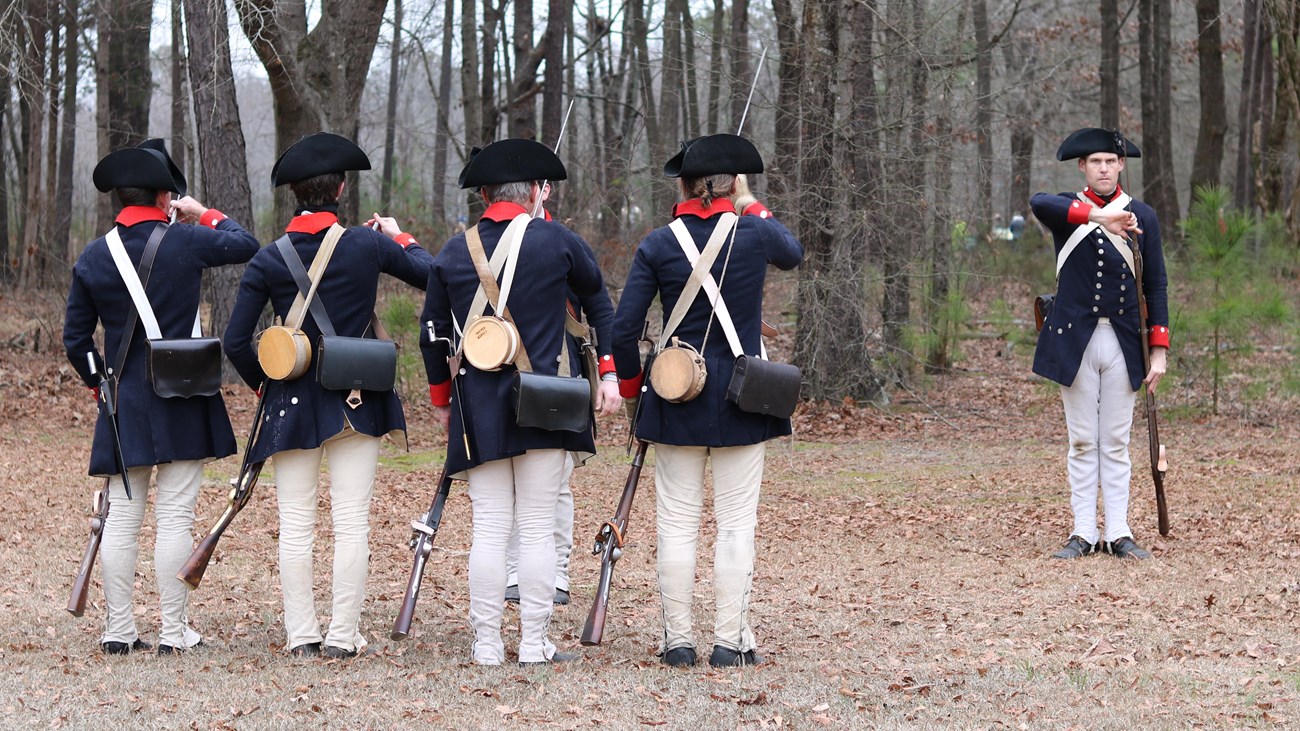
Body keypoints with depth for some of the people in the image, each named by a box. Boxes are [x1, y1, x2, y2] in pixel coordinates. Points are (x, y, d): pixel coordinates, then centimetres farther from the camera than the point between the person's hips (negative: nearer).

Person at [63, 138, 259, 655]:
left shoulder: (93, 257, 1)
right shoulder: (186, 242, -9)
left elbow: (75, 339, 6)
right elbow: (247, 245, 8)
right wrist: (204, 214, 16)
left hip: (124, 403, 3)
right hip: (183, 406, -3)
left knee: (121, 518, 7)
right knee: (175, 519, -1)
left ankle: (119, 631, 8)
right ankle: (174, 632, 1)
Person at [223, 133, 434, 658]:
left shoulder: (268, 260, -4)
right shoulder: (368, 245, -6)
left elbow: (235, 342, -4)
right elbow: (434, 276, 7)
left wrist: (262, 382, 14)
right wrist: (400, 238, 22)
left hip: (292, 403, 1)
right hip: (356, 401, -1)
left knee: (295, 526, 6)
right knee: (352, 523, 2)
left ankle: (302, 636, 6)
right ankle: (343, 636, 2)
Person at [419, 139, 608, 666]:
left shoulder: (453, 252, 4)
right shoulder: (555, 240, -4)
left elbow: (433, 334, 10)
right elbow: (594, 286, 17)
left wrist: (441, 397, 23)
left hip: (479, 408, 2)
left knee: (489, 528, 5)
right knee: (538, 528, 2)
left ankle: (487, 643, 5)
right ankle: (534, 643, 4)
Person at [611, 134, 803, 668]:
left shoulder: (658, 246, -5)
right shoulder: (754, 235, -5)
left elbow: (623, 328, -6)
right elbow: (793, 254, 20)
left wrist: (631, 383, 9)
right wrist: (751, 206, 23)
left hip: (676, 401, 1)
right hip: (743, 402, 0)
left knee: (677, 522, 6)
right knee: (736, 523, 4)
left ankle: (678, 640, 7)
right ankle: (730, 641, 3)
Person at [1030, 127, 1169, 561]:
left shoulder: (1142, 217, 6)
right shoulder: (1067, 211, 1)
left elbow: (1155, 285, 6)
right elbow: (1039, 203, -25)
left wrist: (1159, 351, -1)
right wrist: (1098, 216, -38)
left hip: (1123, 345, 1)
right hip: (1076, 342, -1)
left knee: (1116, 443, 5)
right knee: (1083, 442, 3)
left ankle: (1119, 534, 6)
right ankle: (1084, 534, 6)